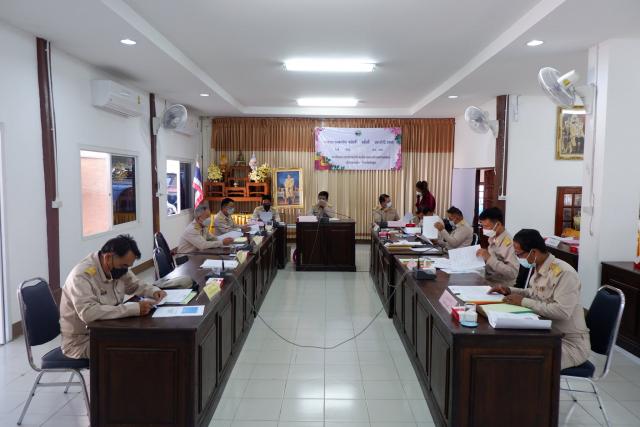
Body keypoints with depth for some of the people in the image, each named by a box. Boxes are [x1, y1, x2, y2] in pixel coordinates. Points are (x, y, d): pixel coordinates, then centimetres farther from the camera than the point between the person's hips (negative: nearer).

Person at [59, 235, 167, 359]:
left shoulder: (117, 268, -2)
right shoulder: (82, 276, -25)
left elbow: (135, 284, 16)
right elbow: (88, 313, -39)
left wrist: (154, 291, -5)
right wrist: (135, 308, -38)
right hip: (82, 341, -7)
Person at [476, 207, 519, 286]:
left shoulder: (509, 242, -18)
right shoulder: (492, 239, 5)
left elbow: (513, 273, -24)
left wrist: (489, 258, -26)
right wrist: (484, 256, 0)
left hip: (501, 286, -7)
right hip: (488, 281, 7)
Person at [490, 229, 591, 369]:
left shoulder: (564, 273, -22)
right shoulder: (537, 268, 4)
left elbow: (562, 311, -31)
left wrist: (523, 302, -23)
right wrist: (509, 291, 6)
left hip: (571, 342, -8)